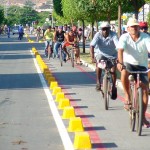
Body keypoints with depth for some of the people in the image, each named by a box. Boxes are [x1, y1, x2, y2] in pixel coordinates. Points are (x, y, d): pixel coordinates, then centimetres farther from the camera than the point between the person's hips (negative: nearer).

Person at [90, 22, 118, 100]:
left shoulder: (113, 35, -21)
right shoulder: (98, 35, -19)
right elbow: (92, 45, -29)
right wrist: (92, 57, -43)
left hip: (112, 55, 0)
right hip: (100, 54, 0)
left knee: (113, 71, -12)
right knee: (99, 64, -29)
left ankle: (114, 87, 8)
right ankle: (98, 82, -17)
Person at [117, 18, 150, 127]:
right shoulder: (124, 37, -13)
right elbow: (120, 50, -29)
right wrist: (120, 63, -47)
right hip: (128, 64, -1)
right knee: (124, 72, -37)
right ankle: (127, 97, -20)